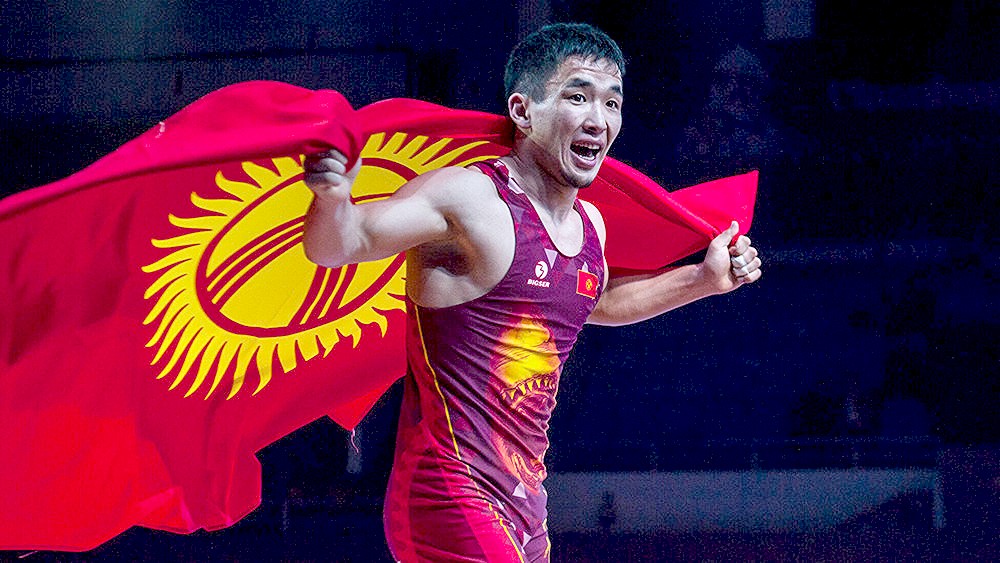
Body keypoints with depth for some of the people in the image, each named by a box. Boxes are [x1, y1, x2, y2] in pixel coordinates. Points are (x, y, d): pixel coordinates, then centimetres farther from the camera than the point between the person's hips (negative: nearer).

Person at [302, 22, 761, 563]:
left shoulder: (589, 225, 13)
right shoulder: (468, 197, -13)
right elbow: (338, 245, -19)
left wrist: (705, 278, 31)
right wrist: (332, 196, -41)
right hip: (452, 495, -9)